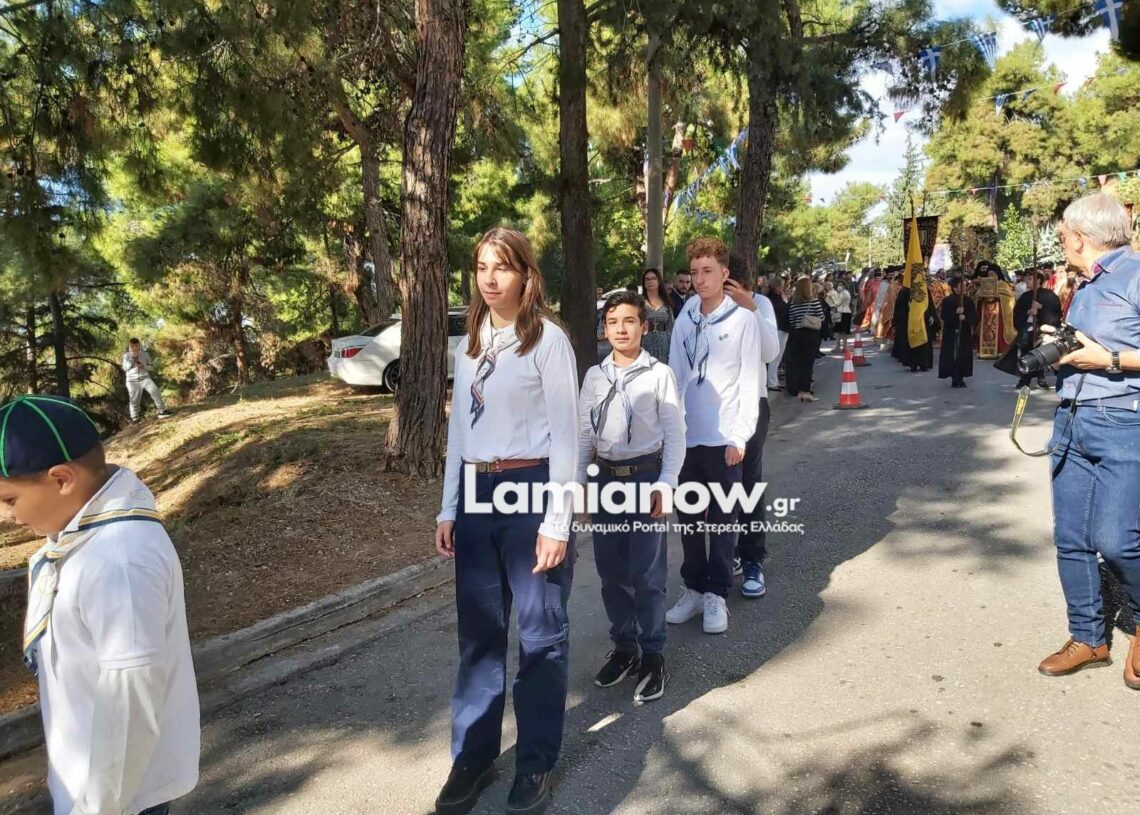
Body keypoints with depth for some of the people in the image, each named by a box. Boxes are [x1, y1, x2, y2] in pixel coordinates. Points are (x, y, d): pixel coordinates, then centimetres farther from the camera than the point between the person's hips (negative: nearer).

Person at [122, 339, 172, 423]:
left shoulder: (145, 354, 5)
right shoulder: (126, 355, 5)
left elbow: (152, 367, 9)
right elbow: (125, 368, -4)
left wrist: (143, 366, -11)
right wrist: (132, 359, -12)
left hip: (144, 377, 0)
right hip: (132, 380, 0)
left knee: (155, 391, -20)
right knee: (134, 400, 1)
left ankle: (162, 411, -13)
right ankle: (134, 418, 14)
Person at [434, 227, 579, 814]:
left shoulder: (548, 339, -7)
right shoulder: (469, 344, 11)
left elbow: (564, 434, -9)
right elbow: (458, 429, 15)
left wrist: (557, 521, -13)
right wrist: (448, 509, 12)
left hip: (531, 490, -5)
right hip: (476, 494, 6)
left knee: (540, 633, 8)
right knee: (479, 631, 14)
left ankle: (536, 762, 25)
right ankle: (473, 755, 30)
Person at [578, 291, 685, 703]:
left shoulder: (659, 374, -5)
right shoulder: (594, 376, 6)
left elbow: (675, 433, -5)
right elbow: (584, 432, 10)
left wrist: (666, 484, -11)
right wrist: (579, 480, 5)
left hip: (646, 474, -4)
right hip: (606, 477, 4)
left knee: (647, 573, -1)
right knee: (611, 570, 11)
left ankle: (653, 657, 14)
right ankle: (623, 647, 27)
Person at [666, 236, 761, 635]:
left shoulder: (743, 320, -3)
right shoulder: (683, 321, 7)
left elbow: (750, 381, -5)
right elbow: (675, 377, 8)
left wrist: (740, 435, -10)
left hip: (724, 437, -4)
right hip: (686, 436, 4)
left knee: (721, 518, 6)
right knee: (688, 517, 11)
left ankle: (716, 594, 17)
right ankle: (694, 588, 24)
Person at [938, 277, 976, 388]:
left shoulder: (968, 301, 8)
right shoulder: (947, 301, -2)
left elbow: (974, 316, 1)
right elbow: (944, 316, -9)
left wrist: (965, 317, -17)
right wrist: (955, 313, -22)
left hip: (965, 333, 3)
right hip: (951, 333, -3)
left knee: (964, 356, 2)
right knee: (952, 356, -6)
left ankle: (960, 378, 11)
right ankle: (954, 378, 1)